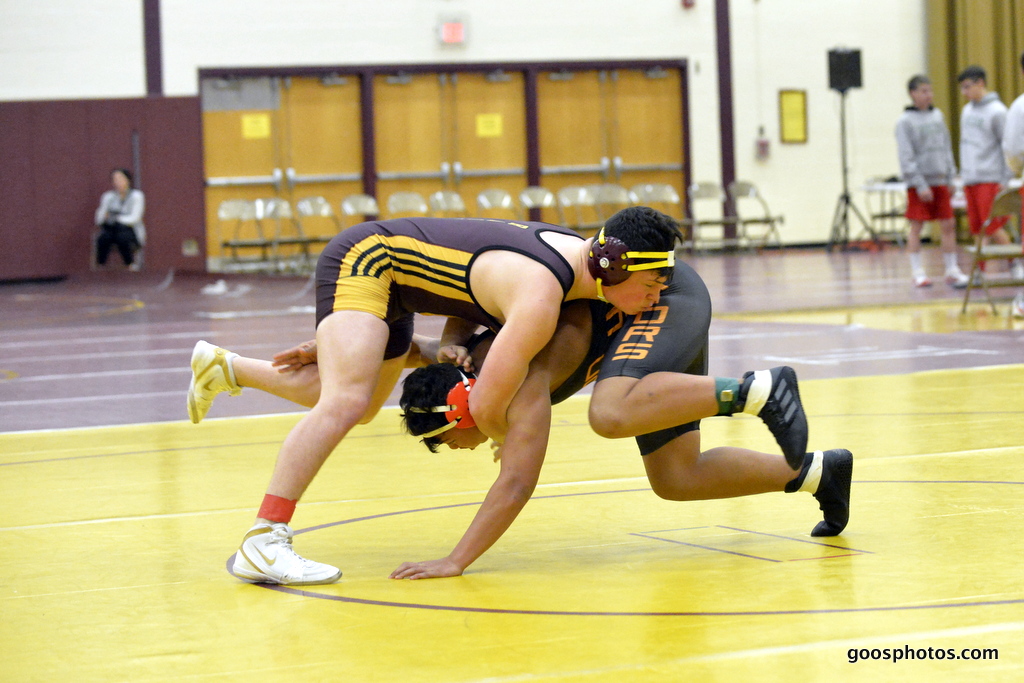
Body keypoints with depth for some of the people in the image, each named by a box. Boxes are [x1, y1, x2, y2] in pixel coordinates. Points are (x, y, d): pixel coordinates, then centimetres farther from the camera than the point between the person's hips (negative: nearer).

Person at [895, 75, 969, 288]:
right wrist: (920, 185, -15)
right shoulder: (905, 122, -7)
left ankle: (952, 271, 11)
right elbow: (906, 157, -11)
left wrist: (951, 176, 12)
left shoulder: (937, 116, 11)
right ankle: (918, 273, 5)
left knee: (948, 225, 4)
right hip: (919, 183, -5)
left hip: (939, 181, 5)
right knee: (916, 227, -1)